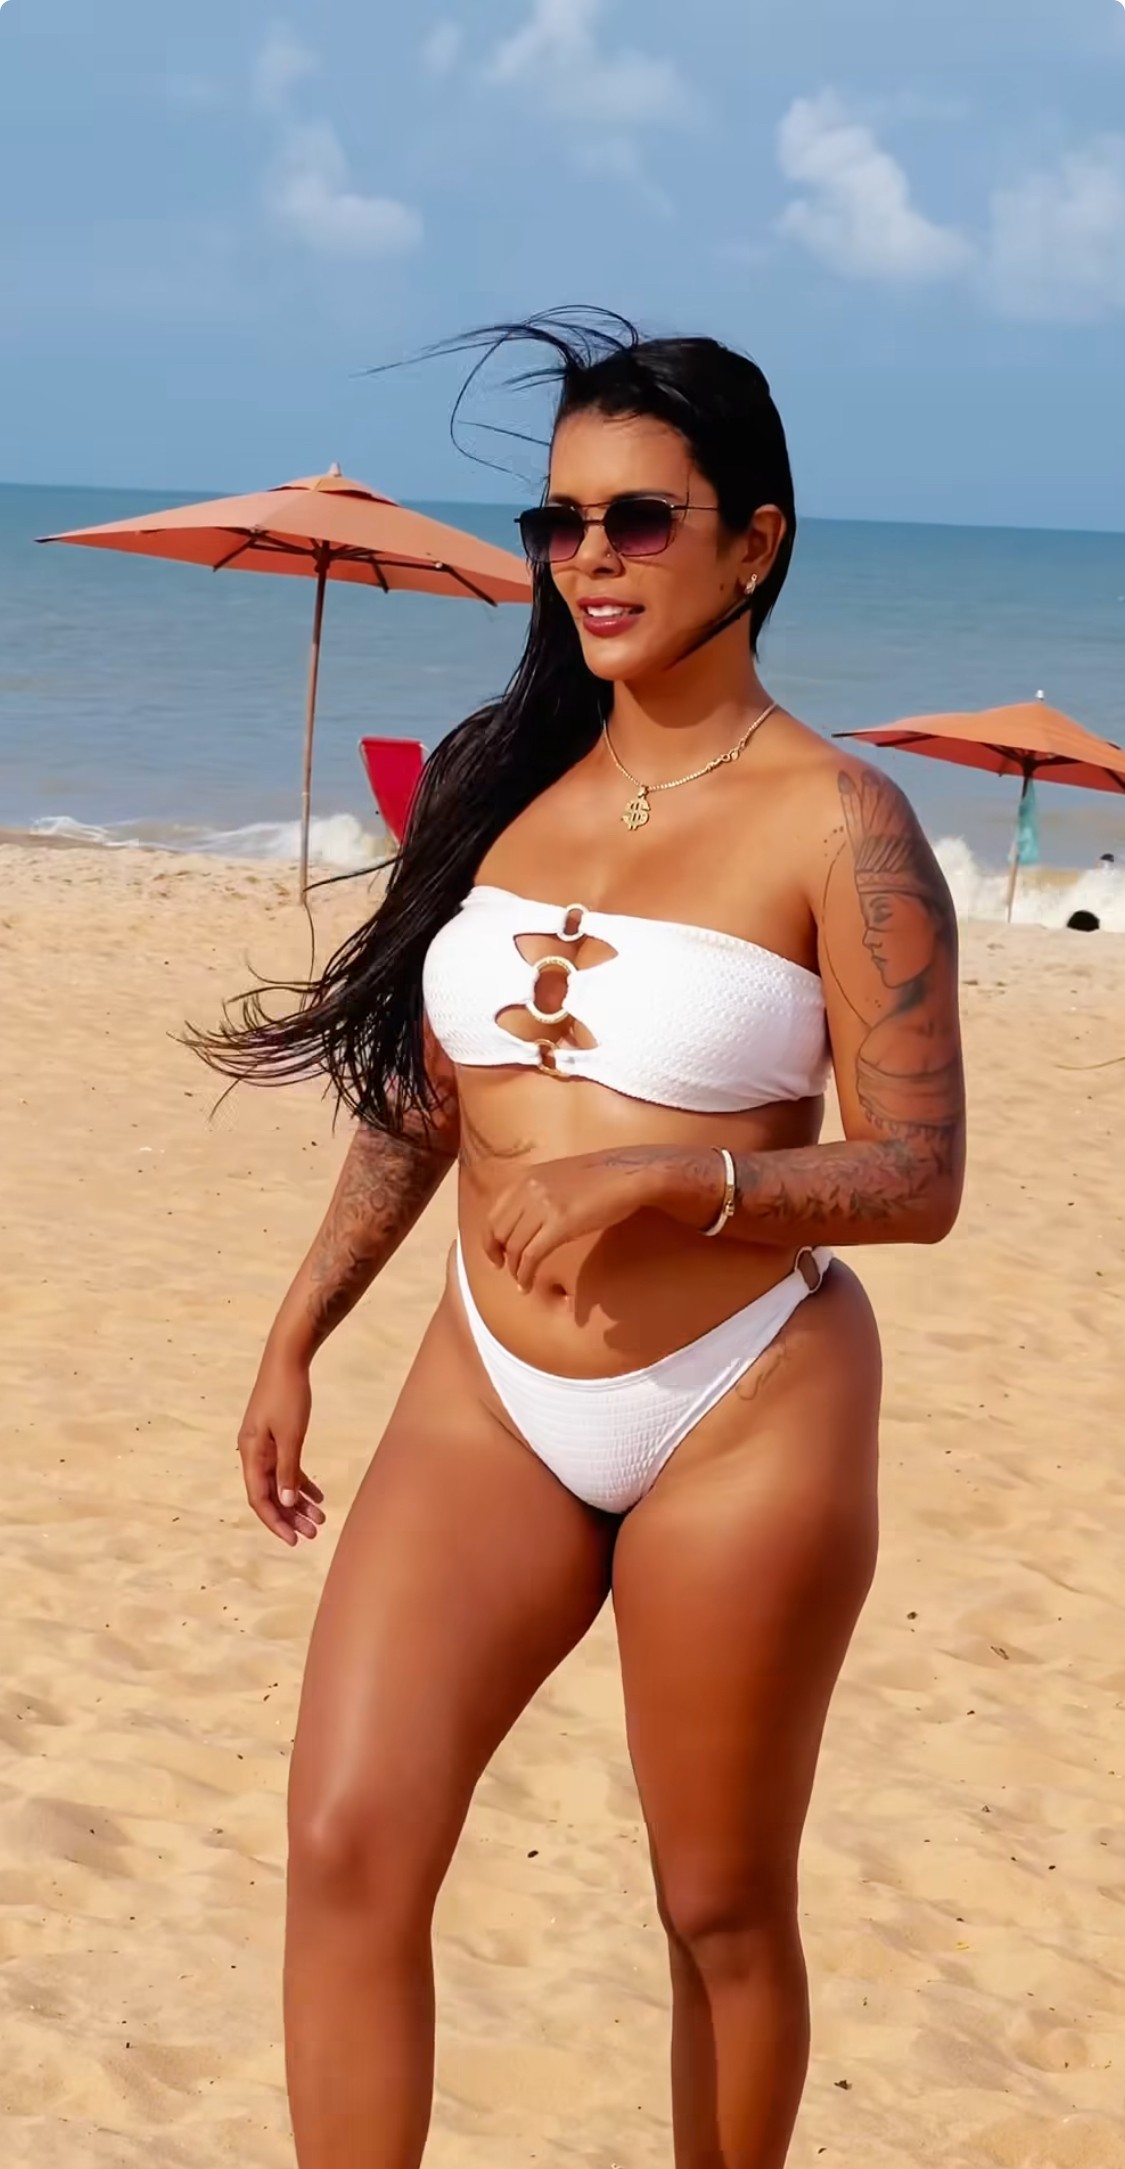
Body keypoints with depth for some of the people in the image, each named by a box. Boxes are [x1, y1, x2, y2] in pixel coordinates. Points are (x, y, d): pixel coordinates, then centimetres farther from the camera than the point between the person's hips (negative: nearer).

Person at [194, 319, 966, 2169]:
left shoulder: (836, 823, -9)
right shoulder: (506, 784, 6)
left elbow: (918, 1179, -11)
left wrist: (661, 1179, -25)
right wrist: (296, 1339, 16)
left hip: (741, 1419, -4)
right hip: (490, 1395, 4)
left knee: (723, 1908, 10)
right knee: (346, 1852, -6)